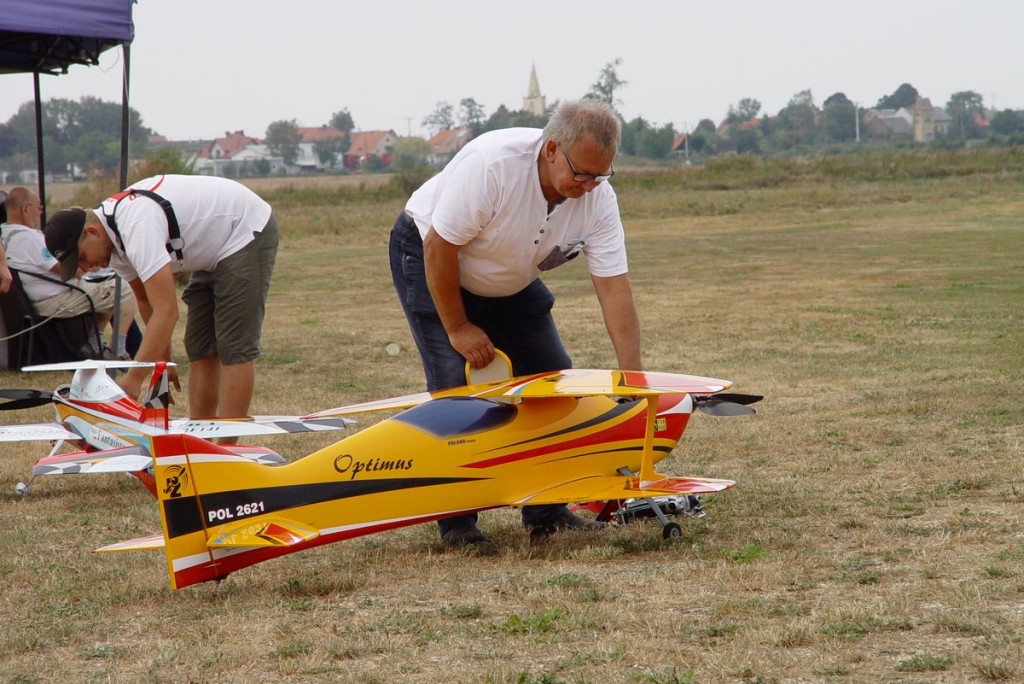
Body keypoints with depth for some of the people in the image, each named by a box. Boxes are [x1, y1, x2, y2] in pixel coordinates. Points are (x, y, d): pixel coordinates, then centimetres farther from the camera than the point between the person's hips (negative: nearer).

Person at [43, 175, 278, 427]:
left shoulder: (137, 228, -33)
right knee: (200, 349, 7)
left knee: (234, 349, -12)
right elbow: (147, 300, 10)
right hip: (215, 248, 10)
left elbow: (166, 311, -37)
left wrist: (133, 378, -35)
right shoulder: (114, 235, -3)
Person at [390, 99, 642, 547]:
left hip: (509, 282, 6)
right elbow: (439, 249, -28)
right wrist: (457, 329, -19)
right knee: (456, 380, -17)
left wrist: (633, 380, -25)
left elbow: (614, 289, -20)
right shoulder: (492, 163, -37)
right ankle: (455, 519, -7)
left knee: (553, 376, -1)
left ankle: (546, 513, 9)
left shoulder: (597, 198, -20)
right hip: (427, 258, -6)